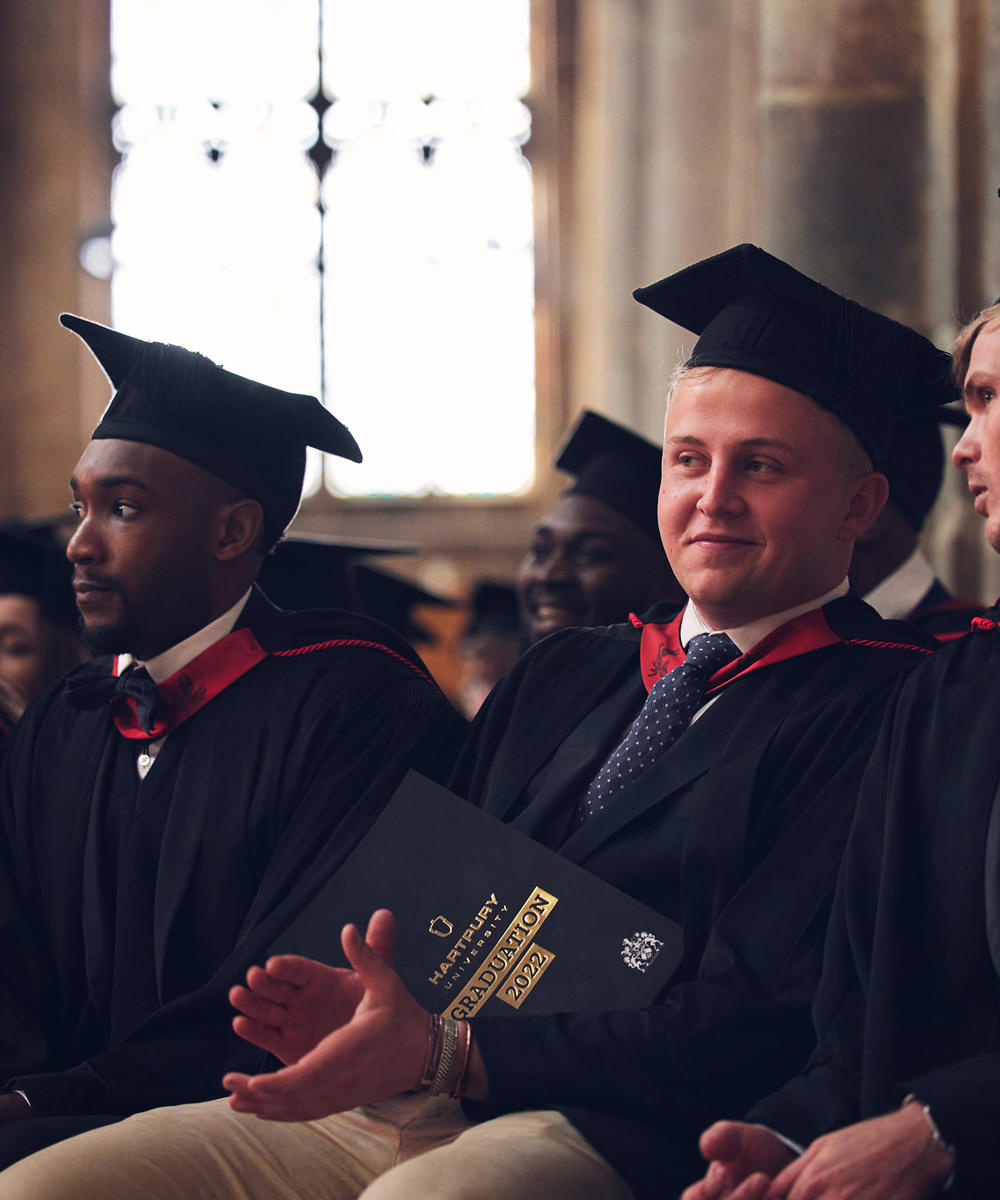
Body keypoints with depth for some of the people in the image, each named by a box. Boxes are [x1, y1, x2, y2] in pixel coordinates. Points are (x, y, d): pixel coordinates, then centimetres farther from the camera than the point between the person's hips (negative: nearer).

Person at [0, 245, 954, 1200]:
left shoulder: (872, 709, -2)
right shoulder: (559, 677, 23)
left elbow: (759, 1023, -12)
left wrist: (445, 1049, -16)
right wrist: (357, 1003, -4)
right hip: (395, 1111, 7)